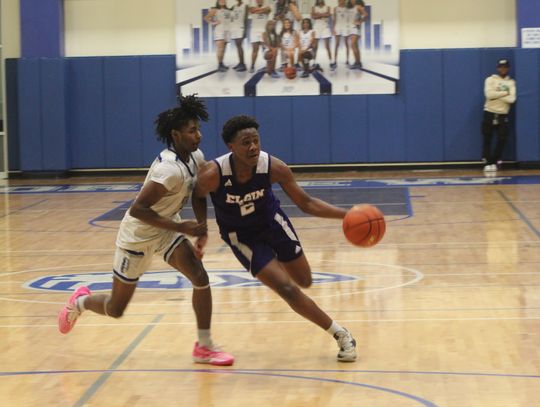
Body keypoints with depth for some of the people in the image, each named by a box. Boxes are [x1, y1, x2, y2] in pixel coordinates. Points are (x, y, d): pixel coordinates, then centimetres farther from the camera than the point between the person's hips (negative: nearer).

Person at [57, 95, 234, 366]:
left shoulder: (197, 158, -7)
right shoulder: (170, 169, -34)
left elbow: (198, 195, 9)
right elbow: (137, 209, -36)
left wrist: (201, 230, -3)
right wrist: (180, 228, -32)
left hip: (167, 228, 7)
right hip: (137, 235, -7)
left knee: (200, 278, -14)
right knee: (116, 308, 7)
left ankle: (204, 348, -1)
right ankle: (79, 302, 41)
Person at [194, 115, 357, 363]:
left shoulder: (274, 168, -26)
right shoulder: (213, 175, -33)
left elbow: (306, 203, -16)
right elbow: (194, 200, -12)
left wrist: (345, 214, -28)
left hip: (271, 222, 3)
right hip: (242, 236, -2)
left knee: (304, 281, 13)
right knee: (288, 290, -11)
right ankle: (340, 334, 4)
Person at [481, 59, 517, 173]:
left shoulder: (511, 82, 6)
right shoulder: (490, 79, 0)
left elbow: (511, 99, -10)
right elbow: (489, 94, -17)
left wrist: (496, 95, -14)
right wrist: (505, 92, -12)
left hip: (503, 115, 2)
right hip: (490, 113, -2)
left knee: (502, 140, -2)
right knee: (487, 139, -1)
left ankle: (494, 162, 9)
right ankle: (488, 163, 5)